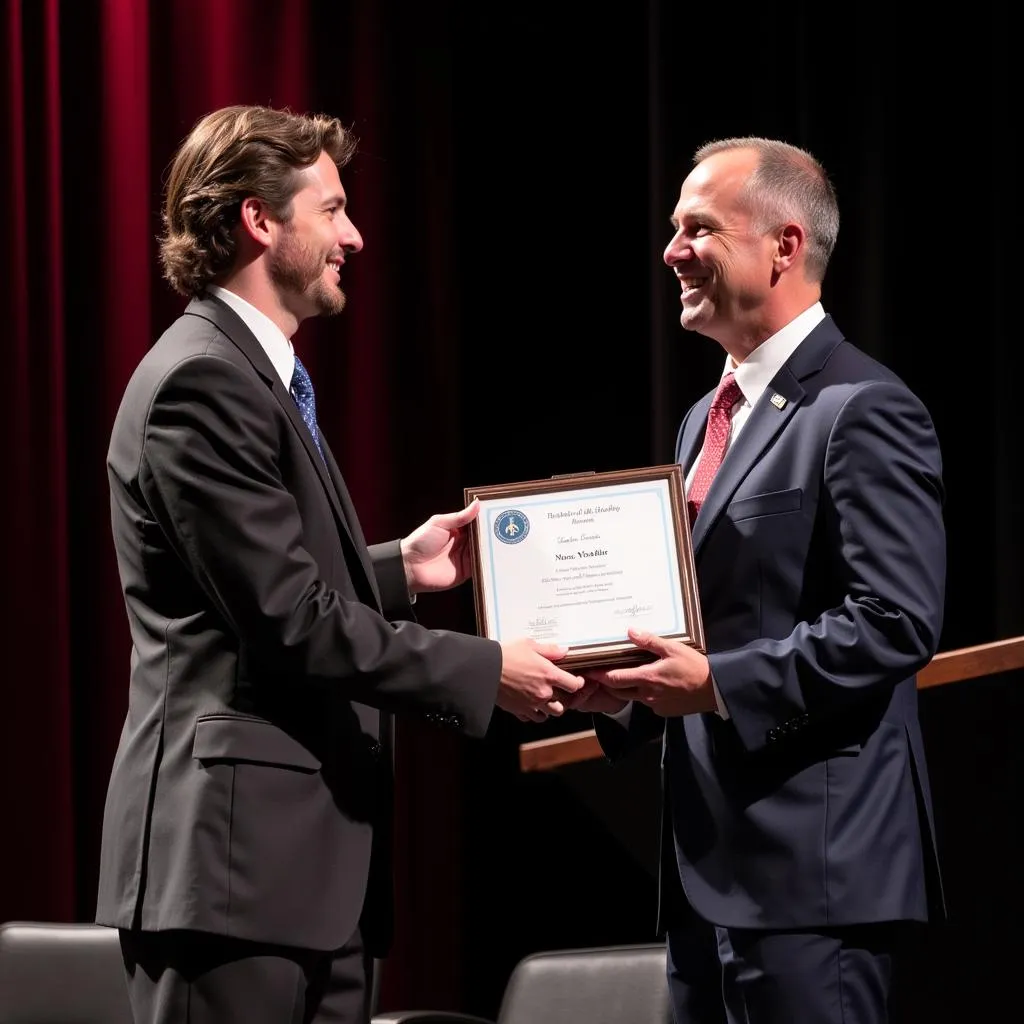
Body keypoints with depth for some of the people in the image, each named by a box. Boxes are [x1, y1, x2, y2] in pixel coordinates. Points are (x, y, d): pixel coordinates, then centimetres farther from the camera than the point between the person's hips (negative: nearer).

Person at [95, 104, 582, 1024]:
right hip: (235, 854, -10)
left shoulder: (257, 373, 19)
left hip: (313, 859, 10)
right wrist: (484, 672, -14)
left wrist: (400, 568, 14)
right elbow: (289, 620, -19)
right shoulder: (202, 380, -14)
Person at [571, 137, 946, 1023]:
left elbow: (897, 620, -19)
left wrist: (719, 683, -20)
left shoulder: (862, 411, -10)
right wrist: (626, 686, 7)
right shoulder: (707, 419, 20)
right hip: (710, 869, 9)